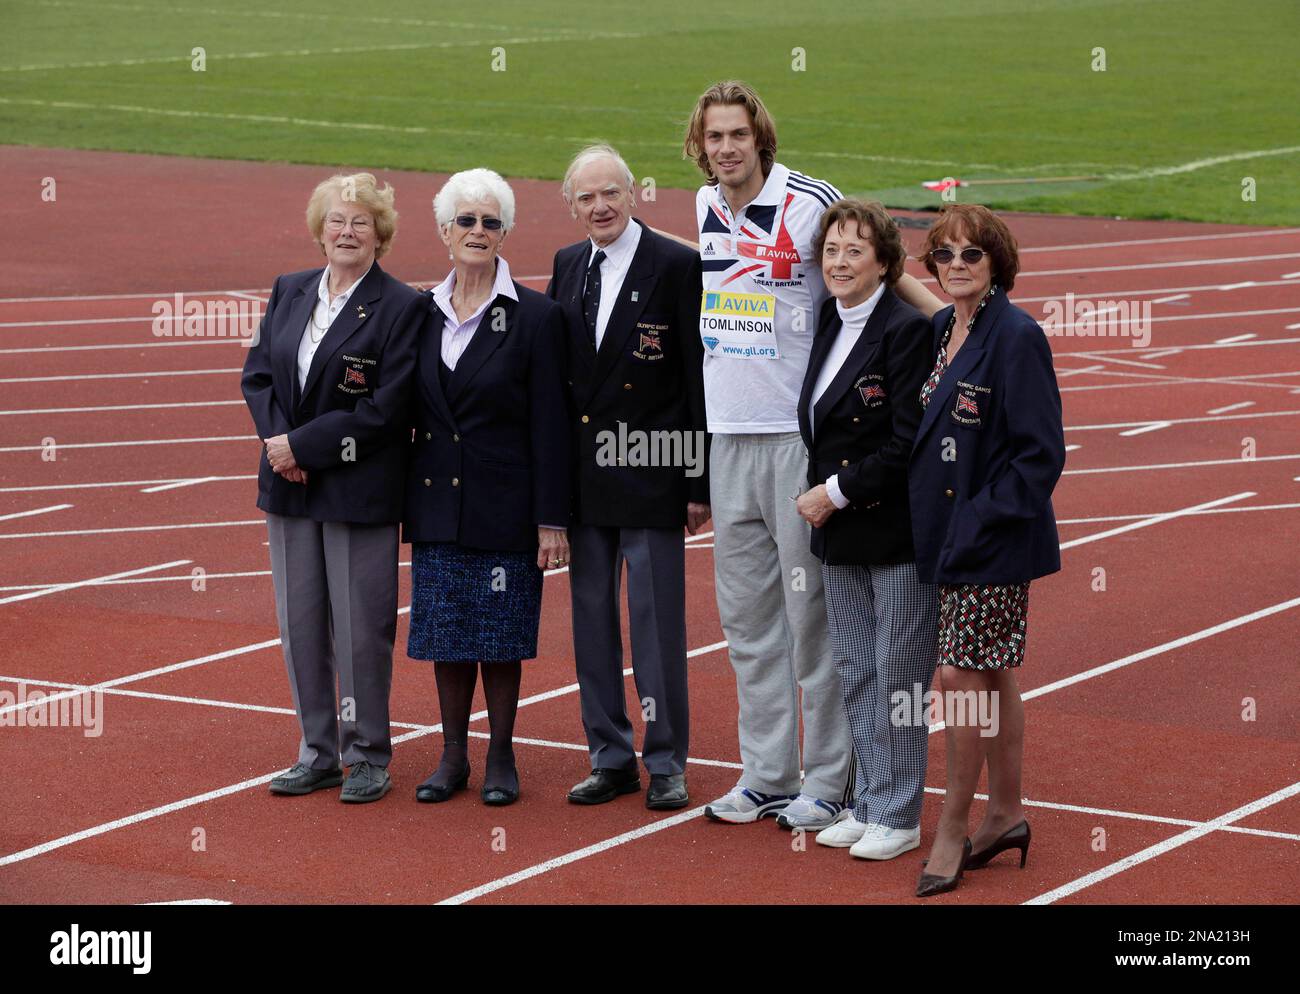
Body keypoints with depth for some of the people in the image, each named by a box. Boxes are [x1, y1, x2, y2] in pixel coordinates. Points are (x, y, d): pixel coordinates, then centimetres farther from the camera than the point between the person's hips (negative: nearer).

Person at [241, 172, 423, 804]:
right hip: (289, 489, 6)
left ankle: (368, 757, 12)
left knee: (360, 626, 0)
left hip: (359, 490, -6)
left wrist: (303, 444, -15)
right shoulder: (289, 293, 10)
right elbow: (257, 374, 9)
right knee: (300, 623, 10)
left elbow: (383, 411, -14)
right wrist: (276, 442, -8)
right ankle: (318, 754, 21)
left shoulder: (400, 308, -8)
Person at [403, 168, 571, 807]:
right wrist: (405, 503, 7)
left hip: (502, 505, -4)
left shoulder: (535, 317, -6)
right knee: (446, 633, 9)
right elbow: (412, 413, 11)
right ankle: (453, 755, 20)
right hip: (436, 502, 4)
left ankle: (501, 757, 15)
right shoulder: (423, 313, 7)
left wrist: (551, 520, -10)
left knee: (500, 636, 3)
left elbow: (549, 426, -7)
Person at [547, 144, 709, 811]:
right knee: (592, 618, 10)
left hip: (651, 473, -5)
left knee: (657, 622, -1)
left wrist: (700, 481, -10)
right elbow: (553, 373, 12)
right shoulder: (567, 267, 9)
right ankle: (611, 758, 19)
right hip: (584, 476, 5)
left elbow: (699, 376, -7)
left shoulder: (675, 266, -7)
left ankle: (666, 763, 9)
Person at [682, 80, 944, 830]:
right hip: (729, 437, 6)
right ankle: (767, 775, 20)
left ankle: (830, 781, 5)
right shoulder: (705, 208, 9)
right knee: (747, 613, 11)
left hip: (801, 435, -6)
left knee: (812, 611, -3)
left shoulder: (810, 204, -10)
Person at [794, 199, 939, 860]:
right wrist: (821, 496, 7)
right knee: (853, 675, 13)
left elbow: (907, 444, -18)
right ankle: (867, 805, 22)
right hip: (838, 533, 8)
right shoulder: (829, 323, 9)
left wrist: (837, 492, -14)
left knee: (897, 676, 1)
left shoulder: (908, 330, -13)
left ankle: (896, 815, 9)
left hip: (895, 531, -8)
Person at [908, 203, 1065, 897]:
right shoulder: (939, 331, 9)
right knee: (990, 677, 15)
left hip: (994, 539, -8)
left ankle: (952, 828, 4)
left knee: (962, 676, -6)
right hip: (946, 537, 8)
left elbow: (1041, 452, -16)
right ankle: (1005, 814, 25)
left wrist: (981, 520, -19)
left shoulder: (1016, 337, -14)